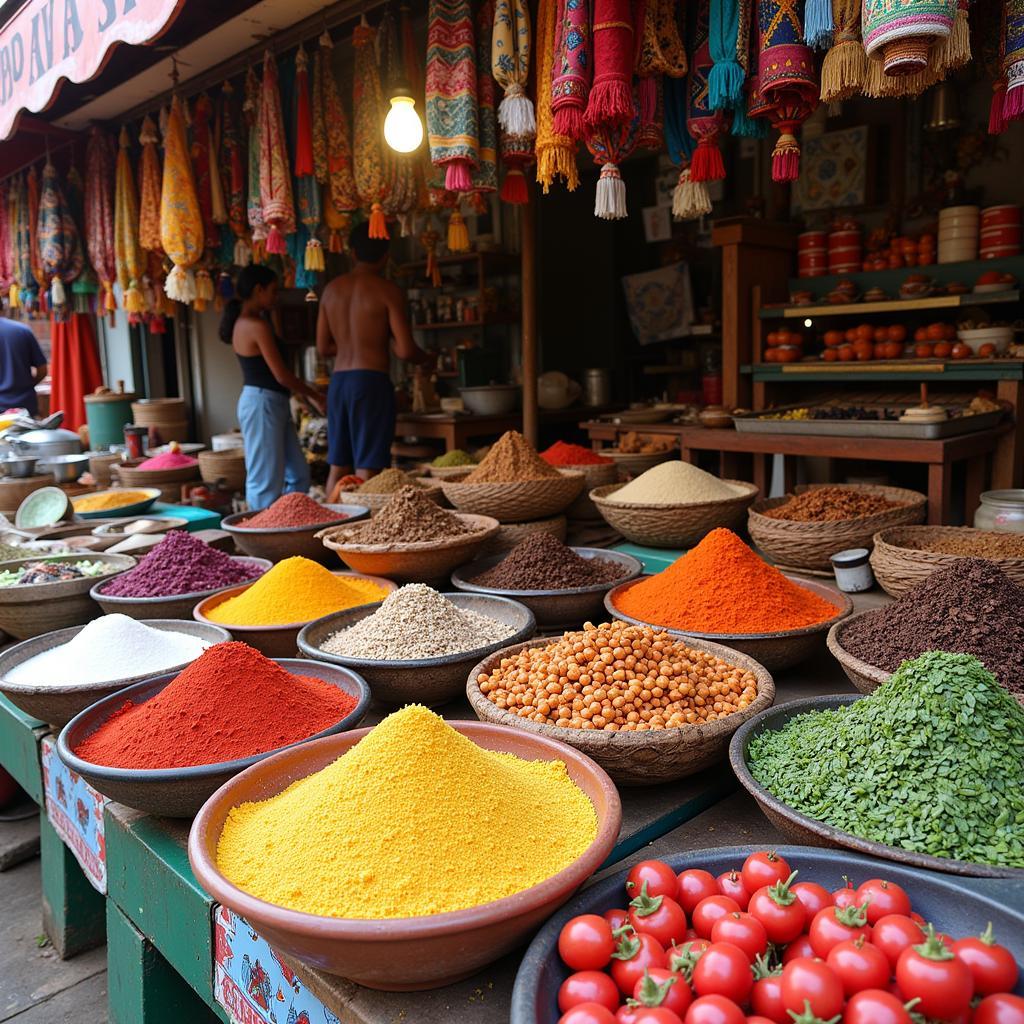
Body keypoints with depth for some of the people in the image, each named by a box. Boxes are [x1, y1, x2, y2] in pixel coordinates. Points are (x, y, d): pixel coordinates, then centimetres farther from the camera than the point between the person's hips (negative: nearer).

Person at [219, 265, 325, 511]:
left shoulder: (242, 322, 15)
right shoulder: (258, 325, -15)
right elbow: (281, 375, -15)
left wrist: (308, 395, 17)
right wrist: (314, 395, -1)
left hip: (272, 404, 10)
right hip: (263, 403, -10)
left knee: (299, 475, 13)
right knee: (267, 482, -4)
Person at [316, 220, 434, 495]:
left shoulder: (332, 289, 11)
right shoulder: (387, 290, -6)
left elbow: (323, 348, 15)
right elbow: (405, 350, -11)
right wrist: (427, 359, 10)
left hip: (338, 381, 6)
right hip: (371, 380, -6)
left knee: (338, 467, 12)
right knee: (367, 468, -4)